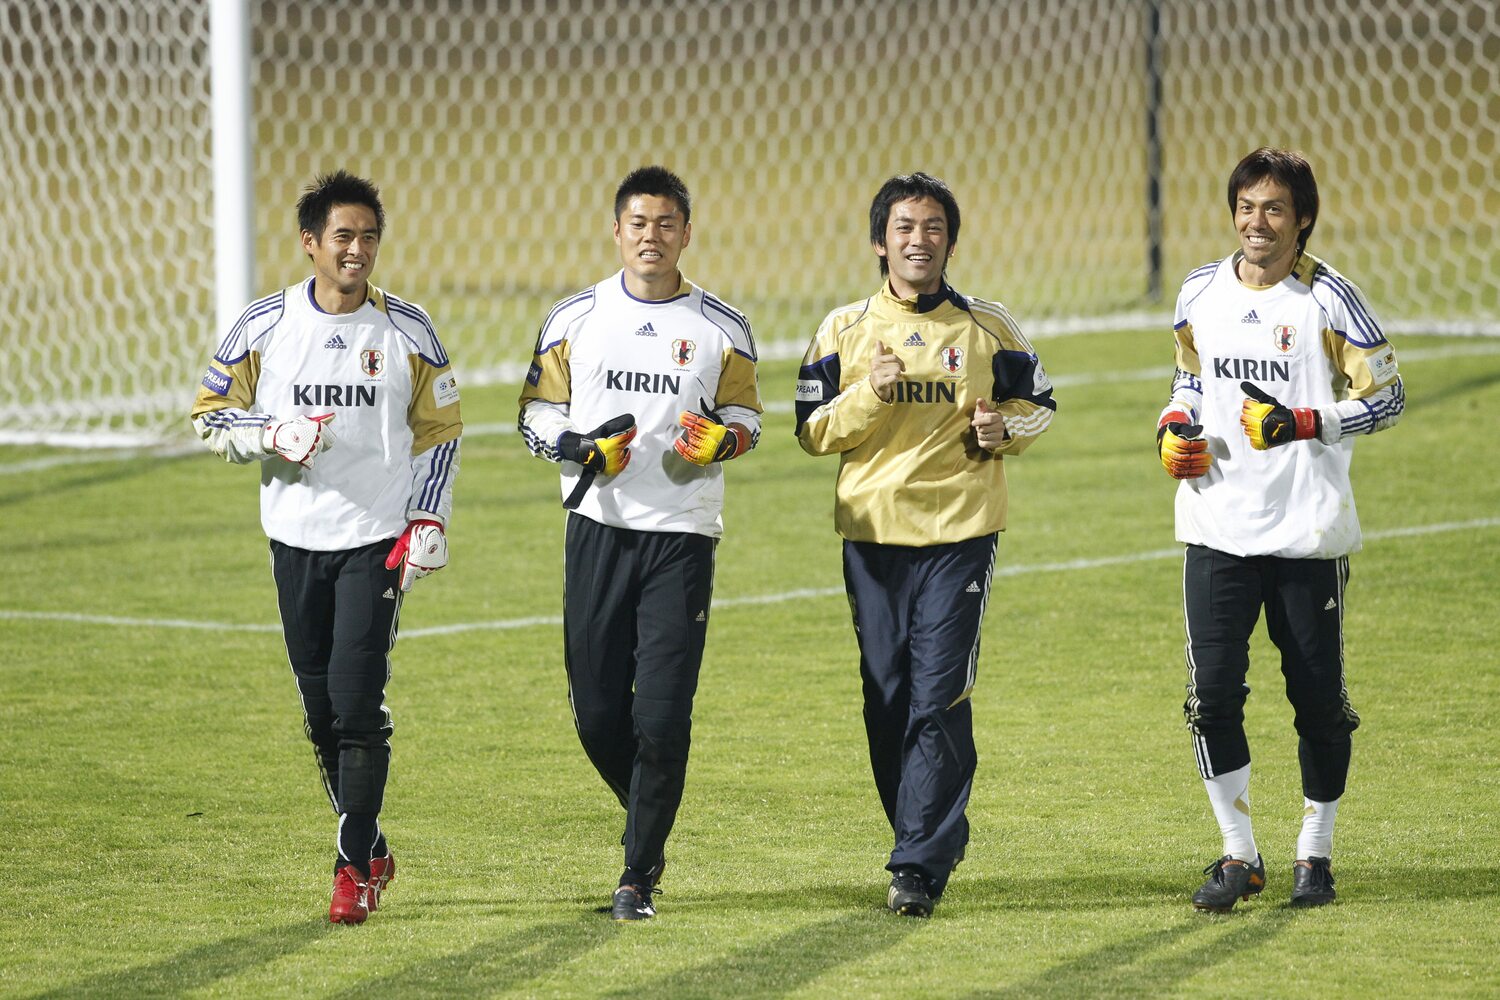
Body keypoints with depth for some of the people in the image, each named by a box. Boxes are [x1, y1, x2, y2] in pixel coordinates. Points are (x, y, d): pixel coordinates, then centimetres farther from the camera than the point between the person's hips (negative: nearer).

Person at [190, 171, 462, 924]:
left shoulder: (407, 332, 0)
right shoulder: (264, 326, 0)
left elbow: (440, 432, 7)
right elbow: (210, 416, 6)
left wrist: (428, 525, -2)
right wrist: (274, 437, -13)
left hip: (377, 541, -2)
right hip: (296, 540, 2)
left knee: (359, 704, -12)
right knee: (321, 711, 7)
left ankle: (354, 869, -5)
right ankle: (372, 850, 23)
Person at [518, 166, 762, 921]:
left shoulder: (721, 329, 4)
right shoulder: (574, 319, 6)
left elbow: (747, 416, 12)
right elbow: (536, 416, 10)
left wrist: (721, 440, -12)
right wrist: (580, 448, -12)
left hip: (683, 534, -2)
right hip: (598, 526, 2)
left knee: (662, 713, -9)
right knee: (596, 710, 2)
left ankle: (639, 874, 2)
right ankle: (649, 824, 30)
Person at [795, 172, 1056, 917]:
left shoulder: (987, 329, 4)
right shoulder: (845, 330, 6)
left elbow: (1038, 403, 14)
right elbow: (812, 430, 4)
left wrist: (1005, 430, -8)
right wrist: (868, 395, -13)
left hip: (961, 532, -2)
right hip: (872, 534, 2)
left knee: (939, 700, -10)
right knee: (887, 701, 4)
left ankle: (921, 866, -10)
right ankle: (931, 838, 20)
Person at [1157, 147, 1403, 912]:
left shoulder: (1328, 299, -7)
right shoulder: (1200, 294, 6)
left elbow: (1386, 398, -5)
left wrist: (1301, 425, -18)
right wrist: (1175, 427, 1)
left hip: (1309, 532, -3)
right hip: (1217, 527, 3)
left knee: (1320, 699, 5)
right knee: (1212, 694, -5)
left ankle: (1314, 852, 21)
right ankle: (1238, 856, 8)